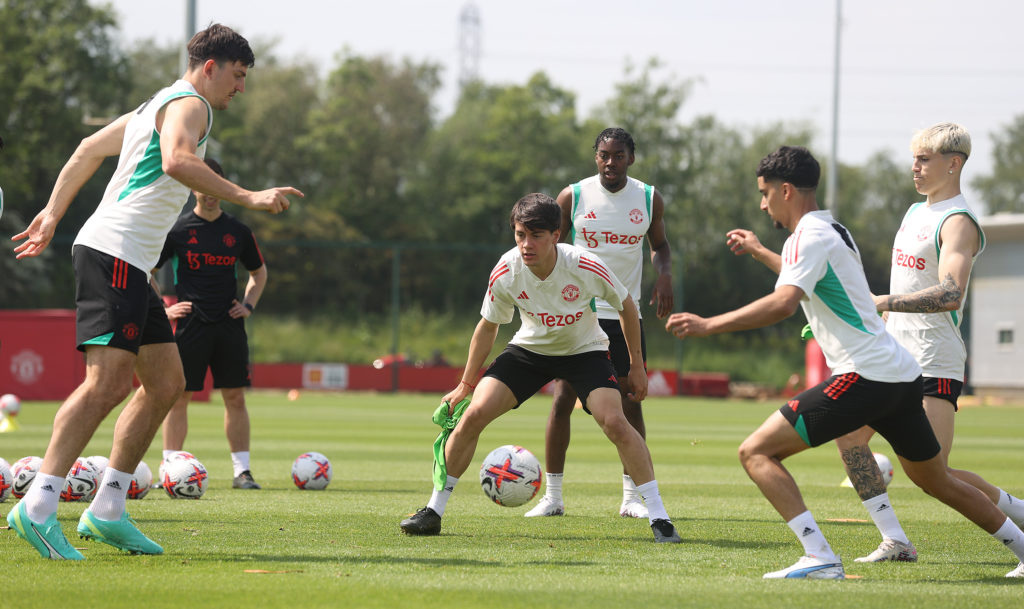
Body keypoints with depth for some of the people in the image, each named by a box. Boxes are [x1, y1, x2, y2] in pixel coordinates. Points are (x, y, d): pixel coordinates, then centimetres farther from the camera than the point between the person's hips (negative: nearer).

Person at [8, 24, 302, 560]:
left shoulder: (156, 106, 25)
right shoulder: (189, 105, -6)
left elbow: (88, 149, 31)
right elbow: (177, 161, -27)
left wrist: (53, 213, 32)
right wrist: (247, 198, -27)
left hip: (131, 267, 11)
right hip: (114, 254, -11)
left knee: (166, 383, 9)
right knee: (107, 383, -20)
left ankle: (106, 510, 8)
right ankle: (37, 508, -27)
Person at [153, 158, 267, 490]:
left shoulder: (237, 232, 8)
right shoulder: (177, 230, 0)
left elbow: (259, 271, 24)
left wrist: (249, 304, 10)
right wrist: (163, 308, -1)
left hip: (229, 323, 2)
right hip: (189, 323, -2)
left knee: (235, 396, 0)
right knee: (178, 395, -3)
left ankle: (242, 470, 4)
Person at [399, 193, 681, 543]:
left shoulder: (586, 267, -28)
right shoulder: (506, 273, -22)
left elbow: (626, 307, -8)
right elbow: (488, 326, -2)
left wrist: (636, 366, -2)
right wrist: (466, 384, 4)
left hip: (584, 350, -2)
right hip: (529, 348, 2)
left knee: (614, 422, -25)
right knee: (473, 414, -14)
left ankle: (659, 518, -15)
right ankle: (434, 511, 1)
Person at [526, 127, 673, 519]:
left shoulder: (649, 199, 3)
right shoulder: (573, 196, -3)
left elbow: (659, 244, 18)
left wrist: (664, 274, -2)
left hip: (626, 315, 2)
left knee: (630, 404, 1)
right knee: (562, 401, -7)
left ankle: (631, 496, 11)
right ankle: (552, 495, 0)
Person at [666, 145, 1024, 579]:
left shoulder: (811, 235, -9)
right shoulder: (831, 231, 21)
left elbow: (783, 303, -27)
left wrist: (708, 325, -26)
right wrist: (759, 252, 51)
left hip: (863, 376, -10)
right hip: (902, 376, 10)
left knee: (756, 452, -11)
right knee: (937, 482, 26)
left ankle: (819, 558, -21)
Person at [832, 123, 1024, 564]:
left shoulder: (958, 222, -14)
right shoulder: (915, 212, 15)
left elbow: (950, 295, -29)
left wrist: (882, 302, -31)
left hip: (933, 366, -9)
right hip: (893, 358, 9)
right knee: (847, 433, -2)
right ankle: (895, 541, 1)